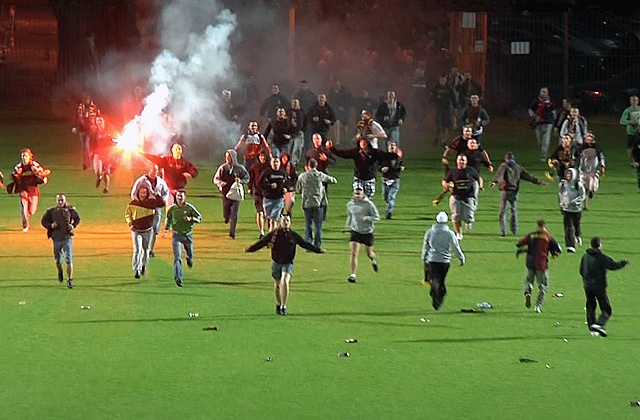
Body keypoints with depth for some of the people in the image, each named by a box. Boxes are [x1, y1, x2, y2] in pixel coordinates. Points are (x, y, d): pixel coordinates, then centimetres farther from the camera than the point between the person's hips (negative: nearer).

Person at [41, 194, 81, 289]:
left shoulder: (70, 210, -2)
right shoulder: (51, 211, -3)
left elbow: (77, 219, 14)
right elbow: (43, 221, 6)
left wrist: (74, 226, -5)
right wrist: (50, 226, -13)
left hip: (67, 237, -1)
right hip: (56, 238, 1)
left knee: (69, 260, -10)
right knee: (58, 260, 13)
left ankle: (70, 280, -5)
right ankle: (60, 271, 47)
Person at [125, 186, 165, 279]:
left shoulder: (151, 202, -7)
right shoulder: (132, 203, -5)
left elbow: (162, 203, -18)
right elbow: (127, 214, 7)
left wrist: (156, 195, -23)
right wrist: (130, 224, -6)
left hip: (148, 231, 1)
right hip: (136, 231, -1)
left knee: (146, 250, 16)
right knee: (137, 250, -13)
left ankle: (143, 266, 41)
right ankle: (136, 270, -11)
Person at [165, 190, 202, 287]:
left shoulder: (189, 207, -6)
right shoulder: (172, 209, -1)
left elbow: (199, 217, -1)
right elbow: (168, 219, 18)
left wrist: (191, 219, -19)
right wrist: (166, 228, 5)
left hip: (188, 234, 1)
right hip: (176, 235, -1)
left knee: (190, 254, 20)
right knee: (177, 257, -14)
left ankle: (189, 259, 59)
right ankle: (178, 278, -21)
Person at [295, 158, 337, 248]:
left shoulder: (302, 176, 0)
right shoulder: (320, 175, -3)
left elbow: (298, 190, 12)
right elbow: (334, 180, 6)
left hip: (307, 204, 1)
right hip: (318, 203, -1)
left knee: (308, 225, 10)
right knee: (318, 226, 3)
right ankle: (317, 246, -1)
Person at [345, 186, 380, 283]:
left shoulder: (368, 204, -14)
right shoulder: (350, 204, 0)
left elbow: (377, 217, -12)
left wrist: (366, 218, -27)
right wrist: (347, 226, 13)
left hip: (367, 232, -2)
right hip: (355, 231, 2)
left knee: (369, 253, 15)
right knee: (354, 253, -14)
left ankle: (374, 261, 53)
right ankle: (353, 275, -14)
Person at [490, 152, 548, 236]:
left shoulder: (504, 165, 1)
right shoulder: (518, 167, 13)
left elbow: (499, 174, -19)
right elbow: (528, 176, 15)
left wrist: (494, 182, -36)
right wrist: (539, 182, 21)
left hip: (505, 190, -4)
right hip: (515, 191, 4)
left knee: (503, 211, 0)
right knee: (514, 210, 18)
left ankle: (503, 231, -7)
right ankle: (514, 230, 16)